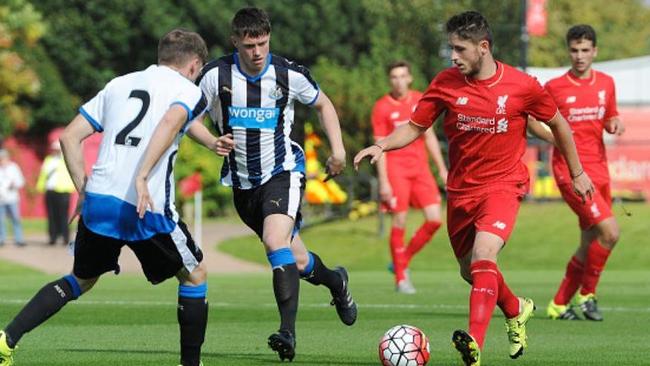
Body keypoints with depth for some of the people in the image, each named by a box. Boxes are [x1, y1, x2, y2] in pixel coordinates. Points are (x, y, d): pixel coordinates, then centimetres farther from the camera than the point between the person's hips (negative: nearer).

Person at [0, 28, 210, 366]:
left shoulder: (119, 85, 21)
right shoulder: (189, 91, 6)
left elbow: (69, 137, 16)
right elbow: (168, 125, -19)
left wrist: (84, 190, 18)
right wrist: (143, 176, -25)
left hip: (98, 200, 5)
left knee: (81, 280, 24)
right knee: (194, 276, 18)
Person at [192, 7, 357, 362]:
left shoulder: (290, 74, -9)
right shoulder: (216, 75, -10)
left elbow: (323, 105, 10)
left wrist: (338, 150, 1)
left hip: (282, 172, -3)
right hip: (243, 182, 3)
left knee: (275, 241, -28)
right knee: (295, 261, 11)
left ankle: (287, 332, -31)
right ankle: (335, 281, 46)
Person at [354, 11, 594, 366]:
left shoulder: (522, 86, -11)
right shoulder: (446, 83, -6)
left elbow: (557, 123, 5)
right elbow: (415, 126, 3)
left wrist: (577, 173, 13)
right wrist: (382, 145, -16)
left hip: (502, 184, -4)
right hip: (461, 190, 5)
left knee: (483, 255, -28)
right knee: (470, 270, 16)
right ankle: (515, 310, 47)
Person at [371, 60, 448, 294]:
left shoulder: (420, 101, 10)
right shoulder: (382, 107, -2)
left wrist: (442, 169, 13)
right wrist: (383, 181, -10)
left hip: (420, 167, 4)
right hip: (396, 168, -4)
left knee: (435, 219, -5)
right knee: (399, 222, -7)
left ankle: (404, 260, 14)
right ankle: (400, 277, 4)